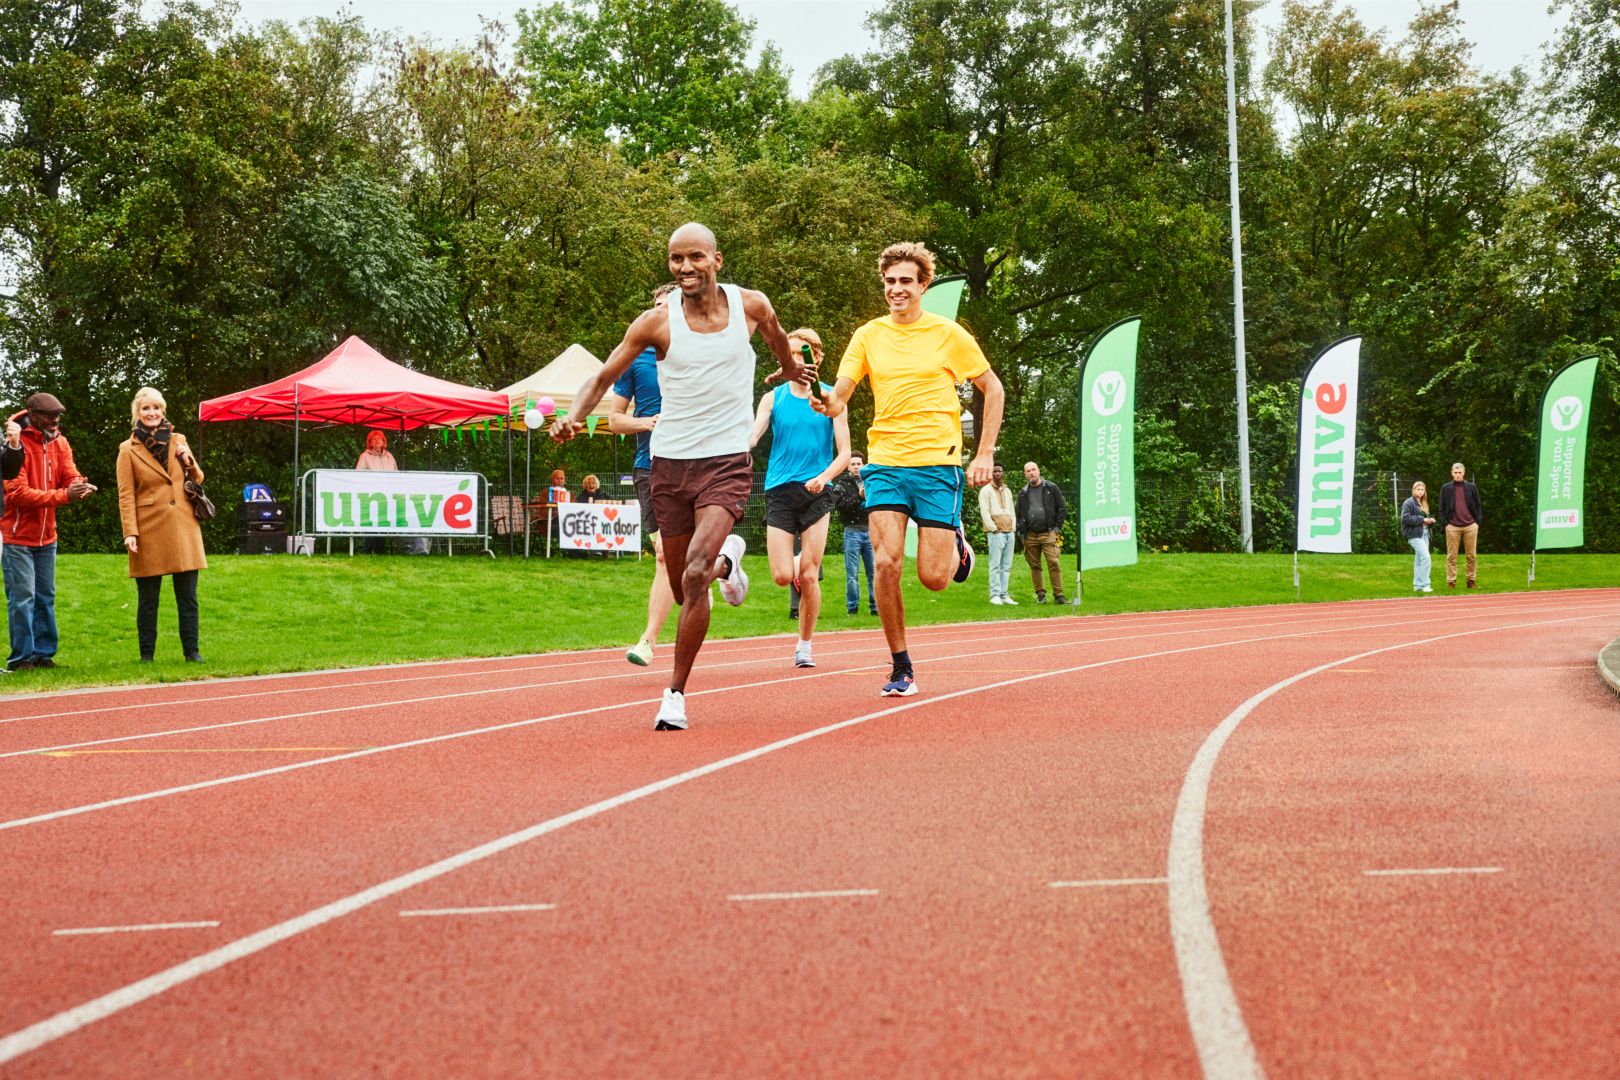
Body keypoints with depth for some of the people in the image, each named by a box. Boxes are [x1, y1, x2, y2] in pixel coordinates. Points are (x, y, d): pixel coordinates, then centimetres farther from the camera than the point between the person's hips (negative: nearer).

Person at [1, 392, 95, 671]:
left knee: (45, 596, 11)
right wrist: (63, 496, -28)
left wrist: (80, 486, -27)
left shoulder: (58, 442, 6)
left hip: (46, 535, 7)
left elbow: (70, 476, -2)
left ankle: (43, 653, 18)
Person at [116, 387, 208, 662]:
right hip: (150, 531, -3)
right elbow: (125, 495, -3)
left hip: (183, 527, 3)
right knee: (148, 599, 2)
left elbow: (198, 480, 19)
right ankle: (146, 655, 8)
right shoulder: (129, 449, 1)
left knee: (188, 596, 3)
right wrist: (130, 532, -12)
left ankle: (191, 650, 9)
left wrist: (189, 462, -3)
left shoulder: (178, 441, 11)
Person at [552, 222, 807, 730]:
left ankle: (675, 692, -9)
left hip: (727, 462, -1)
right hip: (670, 462, 2)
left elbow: (775, 336, 22)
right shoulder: (657, 322, -6)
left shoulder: (751, 305, -2)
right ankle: (726, 561, 47)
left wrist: (791, 369, 42)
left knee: (694, 576, -21)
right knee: (684, 588, 10)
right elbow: (603, 378, -2)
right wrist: (572, 417, -21)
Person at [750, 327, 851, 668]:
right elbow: (752, 436, -5)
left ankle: (805, 646, 11)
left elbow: (844, 452, 0)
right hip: (780, 491, 1)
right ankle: (801, 562, 30)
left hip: (815, 493, -1)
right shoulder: (773, 398, 6)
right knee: (783, 576, -8)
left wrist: (824, 477, -19)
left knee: (808, 577, -5)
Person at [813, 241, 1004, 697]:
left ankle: (956, 545, 31)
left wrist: (984, 454, 2)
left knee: (933, 577, -7)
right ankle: (901, 669, -1)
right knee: (886, 563, -14)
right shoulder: (868, 335, 6)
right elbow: (839, 397, 1)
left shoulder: (949, 334, 1)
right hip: (884, 462, 2)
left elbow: (993, 390, 9)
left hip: (938, 463, -2)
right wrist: (827, 402, -24)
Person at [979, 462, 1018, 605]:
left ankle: (1003, 595, 6)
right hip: (996, 533, -6)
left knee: (1006, 566, 4)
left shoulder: (1007, 491, 22)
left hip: (1009, 533, 6)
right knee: (995, 565, -10)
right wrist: (994, 529, -11)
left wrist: (1013, 528, 12)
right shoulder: (986, 490, 1)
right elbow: (984, 512, -6)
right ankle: (995, 595, -10)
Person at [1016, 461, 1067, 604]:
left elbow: (1061, 509, 6)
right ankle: (1040, 594, 12)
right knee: (1034, 566, 5)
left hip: (1048, 534, -3)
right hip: (1030, 536, 3)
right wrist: (1021, 531, 8)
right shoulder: (1023, 493, 13)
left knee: (1053, 563, -11)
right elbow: (1018, 514, 20)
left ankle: (1058, 595, -9)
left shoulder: (1051, 488, 5)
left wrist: (1057, 527, -3)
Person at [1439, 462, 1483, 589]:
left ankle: (1471, 580, 10)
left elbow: (1477, 506, 11)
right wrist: (1445, 523, -4)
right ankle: (1451, 581, 1)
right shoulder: (1446, 488, 6)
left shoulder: (1471, 488, 10)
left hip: (1470, 526, 1)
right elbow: (1442, 508, 6)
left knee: (1471, 555, 3)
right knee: (1451, 556, -1)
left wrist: (1478, 521, 1)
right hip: (1452, 526, -1)